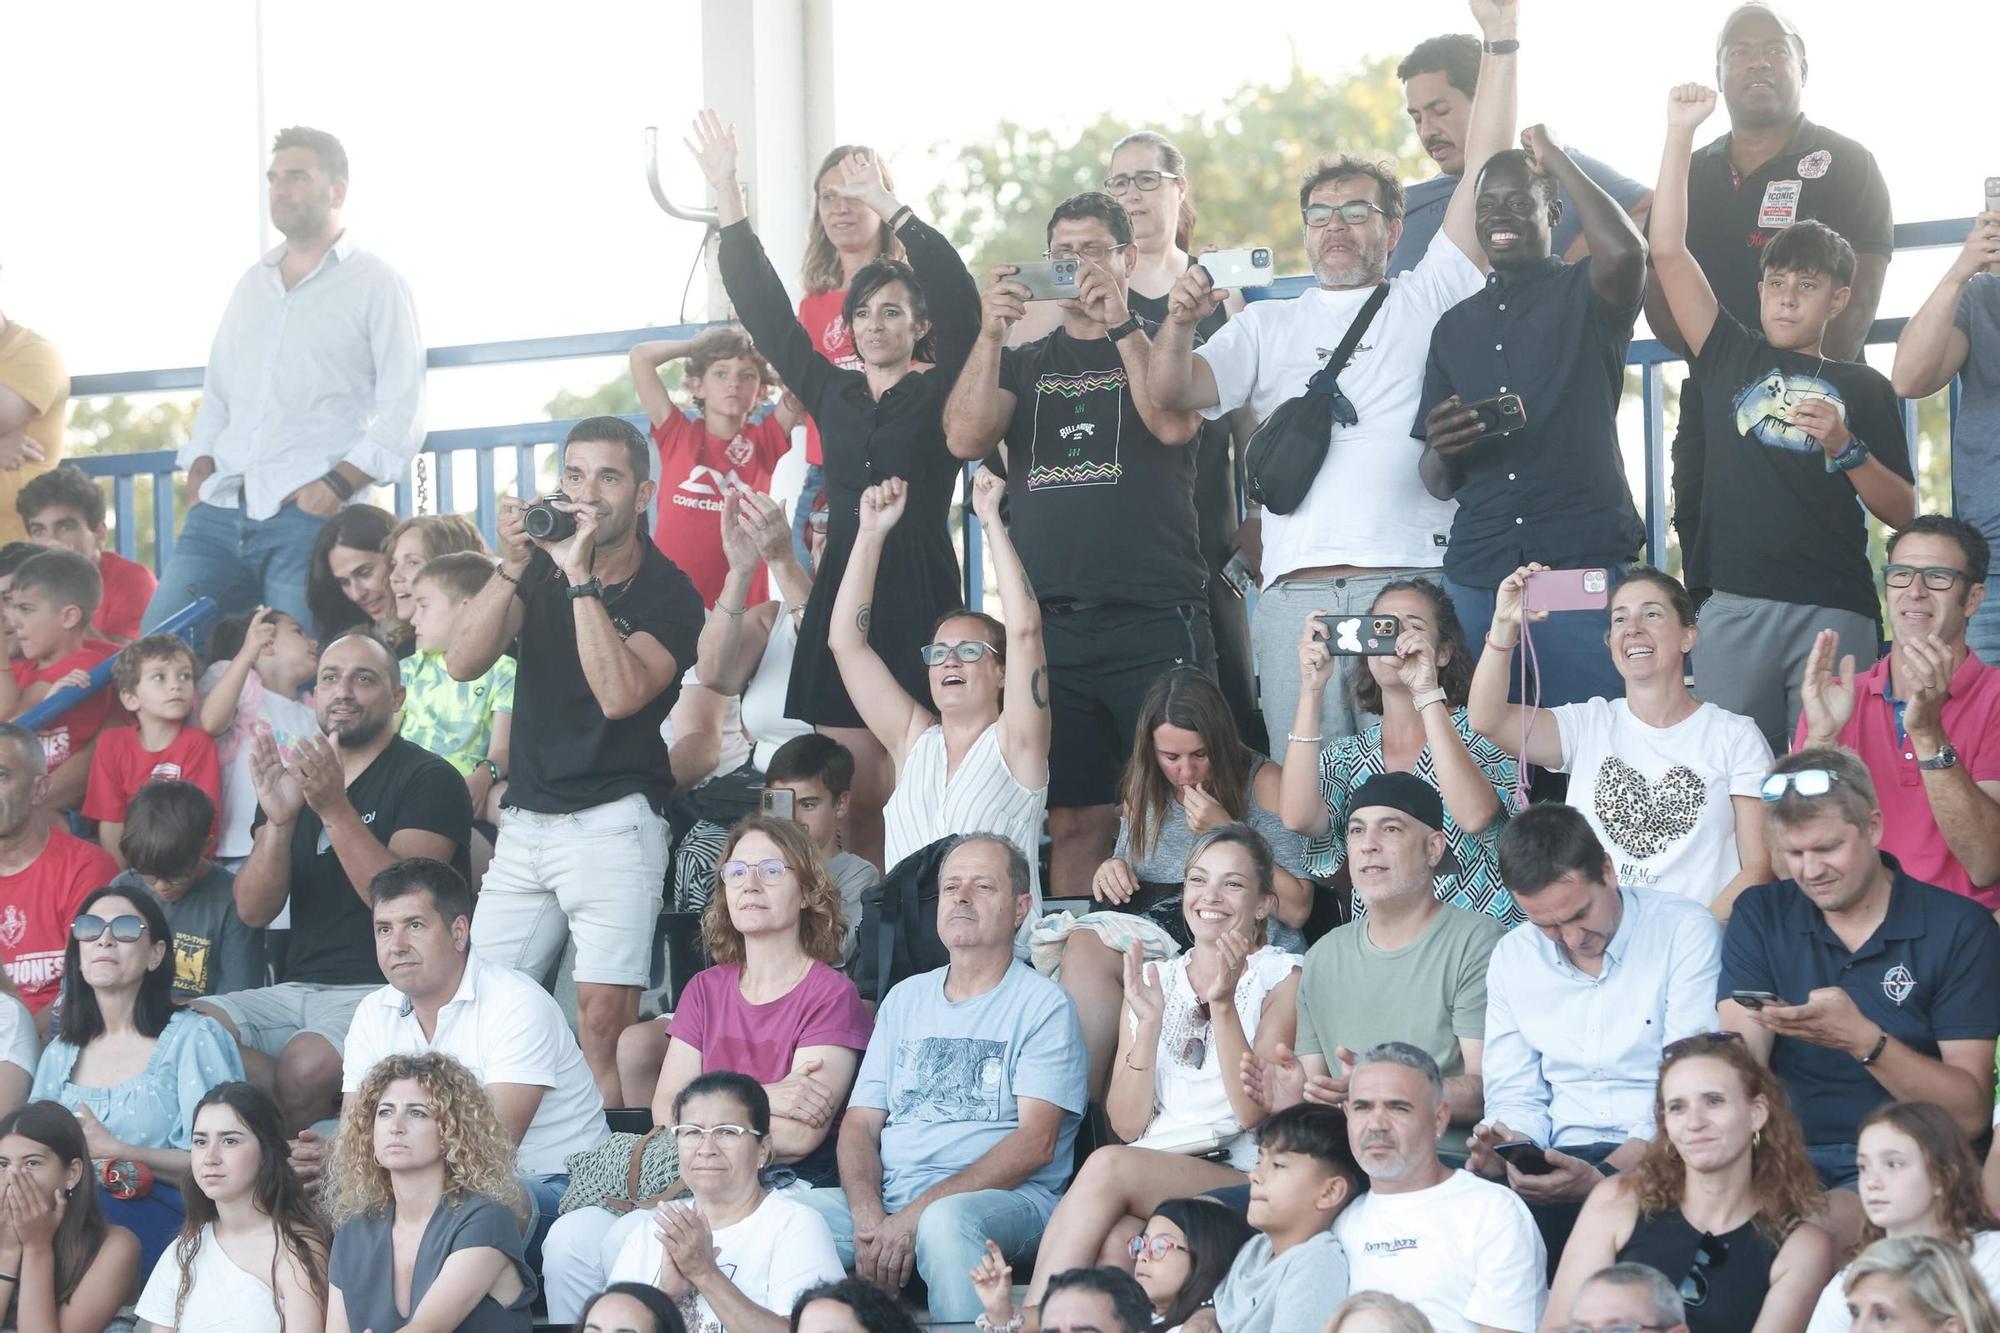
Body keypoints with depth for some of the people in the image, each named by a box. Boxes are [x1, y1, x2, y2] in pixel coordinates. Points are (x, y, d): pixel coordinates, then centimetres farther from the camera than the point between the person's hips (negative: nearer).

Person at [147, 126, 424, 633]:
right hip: (220, 511, 6)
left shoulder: (375, 285, 3)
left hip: (305, 516, -6)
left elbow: (403, 414, -4)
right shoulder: (253, 283, 22)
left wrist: (339, 483, -15)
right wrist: (198, 477, 9)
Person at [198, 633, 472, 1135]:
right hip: (298, 990, 6)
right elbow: (253, 911, 5)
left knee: (305, 1066, -36)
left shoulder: (429, 780, -1)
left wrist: (335, 808, -24)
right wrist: (278, 820, -13)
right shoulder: (292, 779, 16)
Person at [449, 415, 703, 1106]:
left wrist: (580, 577, -20)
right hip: (525, 821, 5)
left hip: (612, 822, -5)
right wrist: (514, 566, -14)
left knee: (603, 1021, -15)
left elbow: (620, 694, -21)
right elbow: (463, 662, -3)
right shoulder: (542, 565, 11)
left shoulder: (668, 594, -4)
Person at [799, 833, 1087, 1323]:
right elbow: (860, 1123, 15)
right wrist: (868, 1214, -8)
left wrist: (916, 1215, -18)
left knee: (945, 1221, -40)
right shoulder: (905, 999, 21)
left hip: (1006, 1198, -5)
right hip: (887, 1196, 5)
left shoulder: (1043, 1005, 3)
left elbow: (1035, 1144, -9)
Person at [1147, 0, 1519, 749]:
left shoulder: (1427, 302, 17)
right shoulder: (1267, 327, 23)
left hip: (1411, 581, -2)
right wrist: (1179, 324, -11)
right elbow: (1175, 392, 10)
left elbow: (1484, 176, 10)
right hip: (1296, 593, 2)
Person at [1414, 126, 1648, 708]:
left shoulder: (1583, 295, 5)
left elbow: (1626, 250, -21)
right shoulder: (1455, 326, 18)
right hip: (1476, 572, 4)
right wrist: (1441, 450, -6)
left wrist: (1555, 156, -6)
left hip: (1585, 562, -4)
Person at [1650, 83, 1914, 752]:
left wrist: (1844, 447, -8)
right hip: (1735, 603, 1)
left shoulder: (1863, 387, 12)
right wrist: (1680, 134, 4)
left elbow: (1903, 513, 8)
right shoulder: (1732, 358, 15)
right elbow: (1668, 251, 8)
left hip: (1835, 613, -1)